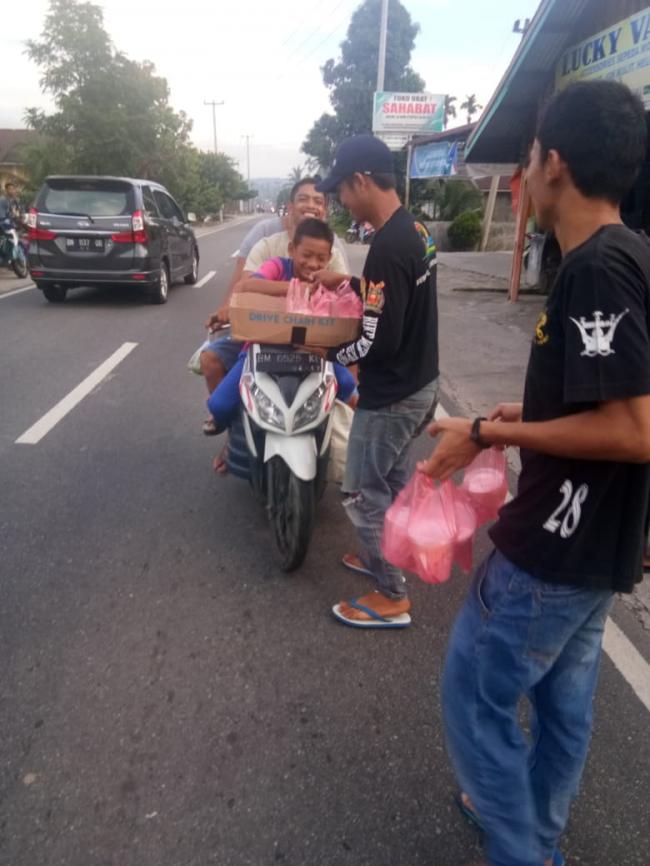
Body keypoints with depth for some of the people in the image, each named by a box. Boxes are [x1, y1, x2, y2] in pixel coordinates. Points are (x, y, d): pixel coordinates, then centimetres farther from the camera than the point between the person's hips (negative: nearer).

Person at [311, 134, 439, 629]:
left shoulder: (388, 247, -25)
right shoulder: (414, 229, 5)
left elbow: (377, 344, -26)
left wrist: (326, 351, -10)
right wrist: (345, 282, 17)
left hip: (391, 396, -10)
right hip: (419, 383, 10)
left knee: (364, 494, 4)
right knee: (393, 483, 23)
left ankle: (393, 598, 18)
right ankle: (384, 559, 43)